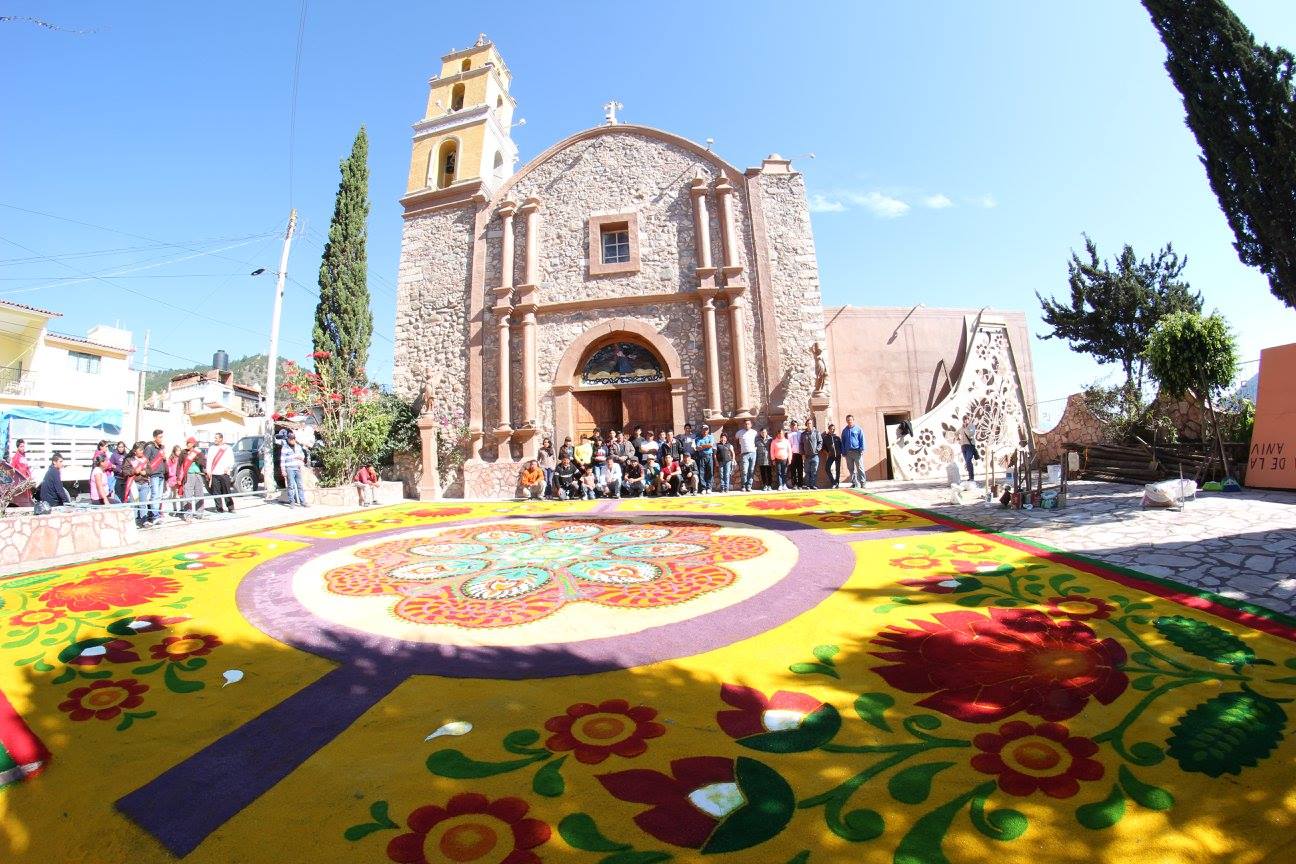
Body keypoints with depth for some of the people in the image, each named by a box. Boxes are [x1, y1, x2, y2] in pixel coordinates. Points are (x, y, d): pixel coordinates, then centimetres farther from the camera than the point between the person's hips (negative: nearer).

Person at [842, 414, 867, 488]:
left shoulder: (858, 429, 3)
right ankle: (854, 483, 12)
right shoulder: (844, 430, 14)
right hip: (848, 452, 4)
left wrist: (861, 449, -9)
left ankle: (862, 483, 0)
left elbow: (862, 440, 0)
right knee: (851, 469, 6)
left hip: (857, 451, -4)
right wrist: (843, 451, 8)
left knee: (859, 468, -4)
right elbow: (843, 442, 16)